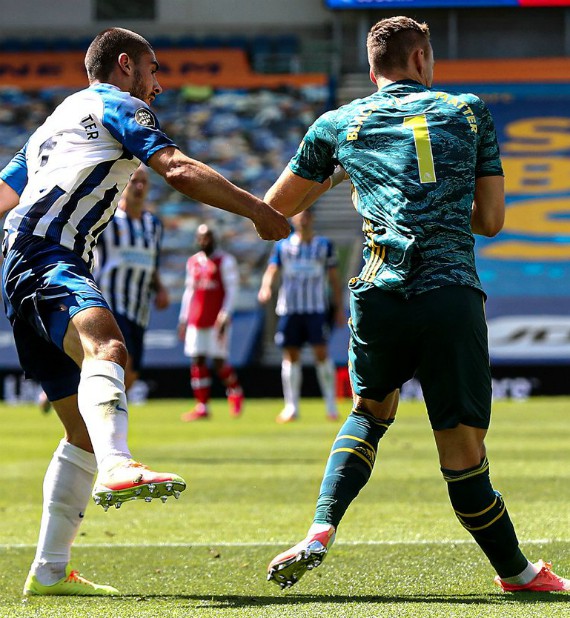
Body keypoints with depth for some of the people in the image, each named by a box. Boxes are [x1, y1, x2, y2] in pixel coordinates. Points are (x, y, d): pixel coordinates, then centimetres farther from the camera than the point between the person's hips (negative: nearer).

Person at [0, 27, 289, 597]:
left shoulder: (53, 125, 34)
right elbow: (178, 171, -6)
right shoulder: (117, 105, 7)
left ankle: (49, 571, 12)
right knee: (104, 344, -37)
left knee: (83, 430, 10)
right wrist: (259, 211, -2)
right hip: (47, 257, -10)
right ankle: (118, 469, -66)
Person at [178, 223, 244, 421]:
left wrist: (225, 316, -15)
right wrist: (183, 319, 15)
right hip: (196, 321, 5)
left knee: (219, 361, -6)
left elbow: (232, 290, -7)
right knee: (197, 361, 0)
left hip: (217, 321, -5)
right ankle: (202, 407, 3)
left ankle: (235, 392, 21)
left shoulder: (225, 261, -3)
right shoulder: (192, 262, 14)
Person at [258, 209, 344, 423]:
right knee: (291, 355, 1)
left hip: (317, 308, -1)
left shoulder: (324, 245, 8)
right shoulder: (282, 246, 10)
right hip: (289, 307, 1)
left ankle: (331, 405, -2)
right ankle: (291, 407, 7)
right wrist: (266, 287, -22)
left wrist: (339, 308, 5)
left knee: (321, 352, -9)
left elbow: (334, 279, 9)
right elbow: (272, 270, 0)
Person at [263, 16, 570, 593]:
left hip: (379, 294, 2)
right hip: (453, 296, -2)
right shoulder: (469, 112, 16)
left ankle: (320, 533, 7)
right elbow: (490, 219, 17)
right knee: (463, 452, 5)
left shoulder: (338, 124, 17)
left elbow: (274, 208, 28)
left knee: (370, 412, 24)